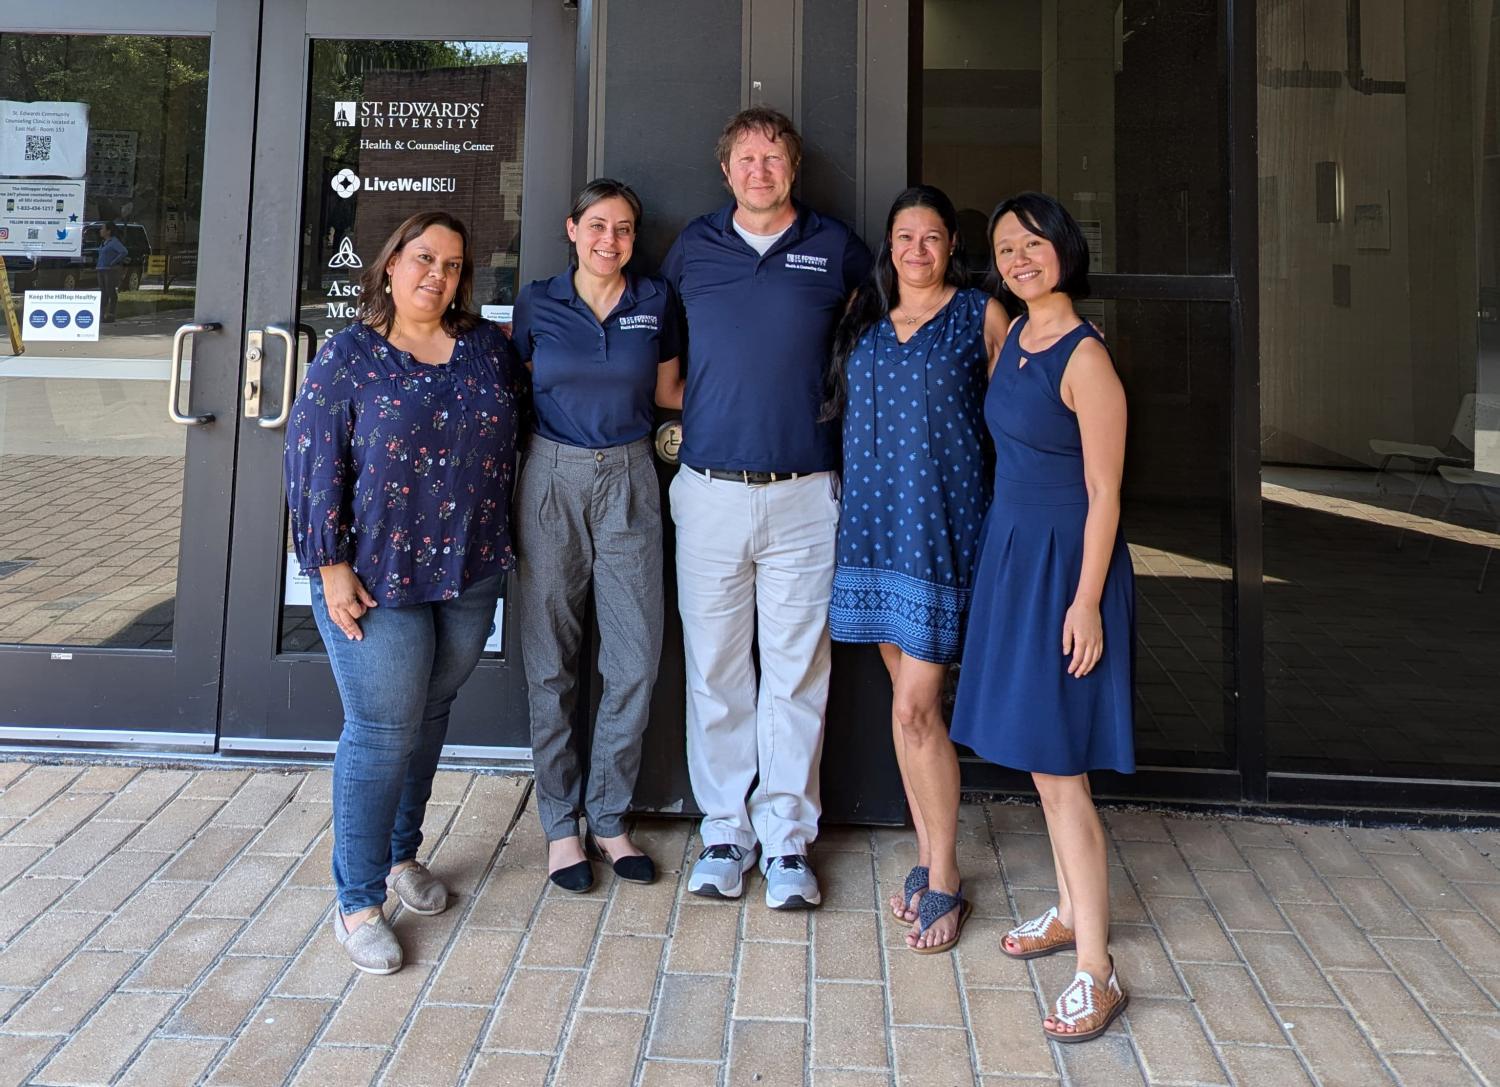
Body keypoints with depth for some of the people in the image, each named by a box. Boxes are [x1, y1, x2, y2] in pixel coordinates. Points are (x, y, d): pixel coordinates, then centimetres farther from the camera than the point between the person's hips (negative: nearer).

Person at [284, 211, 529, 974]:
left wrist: (499, 533, 11)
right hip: (377, 576, -4)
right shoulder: (348, 356, -4)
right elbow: (311, 462, -8)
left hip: (470, 572, 4)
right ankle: (357, 901, 12)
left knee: (429, 717, 15)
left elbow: (517, 431, 16)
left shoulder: (489, 346, 7)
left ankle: (402, 854, 35)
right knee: (381, 733, -2)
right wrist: (331, 567, -12)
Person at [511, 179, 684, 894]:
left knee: (636, 657, -1)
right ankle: (560, 822, 18)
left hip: (629, 479, 1)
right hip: (552, 479, 0)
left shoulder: (655, 301, 7)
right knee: (551, 659, 3)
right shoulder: (537, 305, 5)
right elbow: (516, 392, 14)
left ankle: (609, 815, 17)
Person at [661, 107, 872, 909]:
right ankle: (725, 831, 18)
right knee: (715, 669, 5)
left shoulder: (836, 247, 7)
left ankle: (787, 839, 13)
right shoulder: (692, 247, 10)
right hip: (709, 488, 1)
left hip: (805, 491, -1)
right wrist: (676, 412, 11)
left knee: (796, 670, 2)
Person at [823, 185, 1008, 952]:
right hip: (874, 515, 5)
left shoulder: (981, 314, 1)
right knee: (909, 699, 11)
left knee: (914, 707, -7)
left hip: (940, 518, -5)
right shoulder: (864, 314, 13)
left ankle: (944, 880, 10)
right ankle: (927, 855, 25)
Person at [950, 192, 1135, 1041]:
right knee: (1039, 755, 15)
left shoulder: (1085, 357, -15)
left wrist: (1086, 602, -19)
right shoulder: (1013, 334, 9)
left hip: (1063, 565, -8)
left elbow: (1104, 495, -16)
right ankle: (1072, 911, 32)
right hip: (1011, 554, 8)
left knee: (1060, 768, -6)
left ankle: (1097, 971, 5)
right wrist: (1008, 552, 15)